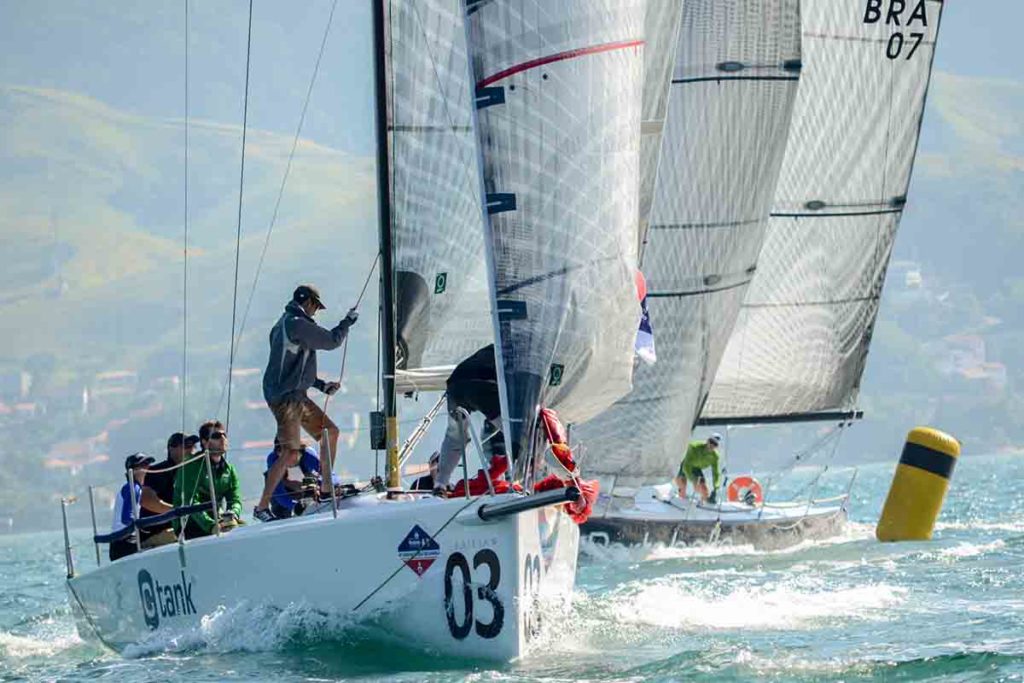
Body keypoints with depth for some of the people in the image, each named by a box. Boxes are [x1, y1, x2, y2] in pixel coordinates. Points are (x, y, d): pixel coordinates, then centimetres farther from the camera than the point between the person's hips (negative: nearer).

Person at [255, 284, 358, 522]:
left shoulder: (283, 324, 18)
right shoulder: (298, 324, -15)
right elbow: (331, 340, -10)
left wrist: (322, 385, 19)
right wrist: (348, 321, 8)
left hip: (296, 395, 11)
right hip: (286, 398, -11)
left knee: (330, 431, 15)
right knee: (292, 454, -13)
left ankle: (326, 489, 21)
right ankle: (262, 507, -8)